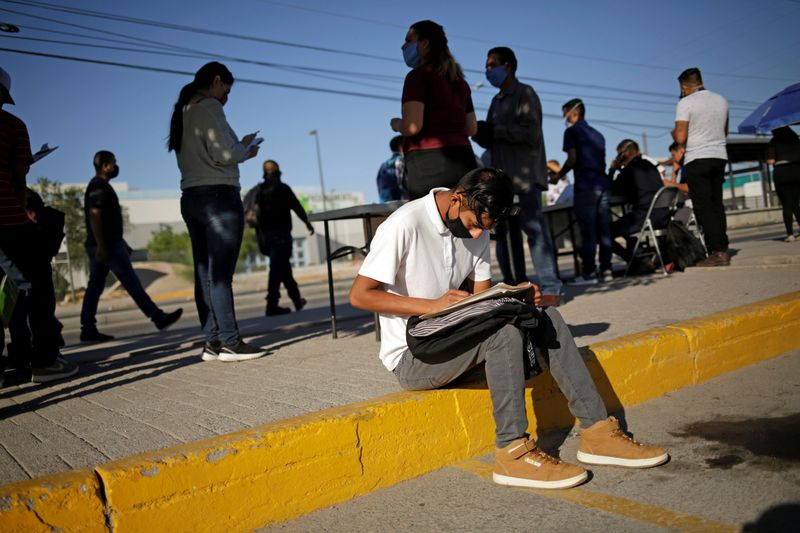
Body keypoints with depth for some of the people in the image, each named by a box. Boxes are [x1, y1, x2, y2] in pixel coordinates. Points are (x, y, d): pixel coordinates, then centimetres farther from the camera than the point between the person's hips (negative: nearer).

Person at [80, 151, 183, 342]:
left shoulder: (98, 187, 21)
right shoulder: (99, 187, -10)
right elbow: (94, 216, -19)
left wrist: (122, 242, 25)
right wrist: (101, 245, -24)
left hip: (101, 246, 10)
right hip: (107, 245, -10)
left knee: (94, 287, 6)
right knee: (132, 283, -8)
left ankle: (88, 330, 6)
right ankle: (158, 318, -5)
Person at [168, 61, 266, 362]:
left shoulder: (182, 111, 21)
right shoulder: (208, 106, -7)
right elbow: (224, 153, -16)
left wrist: (239, 147, 16)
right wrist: (246, 149, 3)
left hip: (191, 198, 9)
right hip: (218, 195, -9)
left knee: (205, 272, 6)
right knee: (220, 272, -9)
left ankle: (212, 342, 9)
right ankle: (230, 342, -7)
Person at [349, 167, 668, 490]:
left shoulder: (475, 227, 6)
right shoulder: (404, 225, -16)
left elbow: (481, 296, 8)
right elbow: (359, 295, -18)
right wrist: (430, 306, -25)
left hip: (456, 340, 8)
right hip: (412, 358, -7)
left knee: (545, 317, -7)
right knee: (504, 329, -30)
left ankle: (597, 431, -7)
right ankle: (513, 451, -21)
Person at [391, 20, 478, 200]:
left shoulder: (419, 75, -3)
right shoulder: (459, 81, 19)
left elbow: (412, 126, -14)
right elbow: (472, 128, 22)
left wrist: (396, 124, 6)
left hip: (428, 165, -7)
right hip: (463, 162, 7)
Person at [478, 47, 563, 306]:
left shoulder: (525, 94, 0)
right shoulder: (497, 100, 23)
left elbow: (530, 132, -13)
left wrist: (495, 130, -12)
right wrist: (480, 130, 3)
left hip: (525, 176, -7)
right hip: (503, 177, 8)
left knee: (535, 230, -10)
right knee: (506, 233, 4)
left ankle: (551, 290, -9)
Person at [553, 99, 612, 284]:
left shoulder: (572, 131, 0)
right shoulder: (597, 134, 20)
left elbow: (572, 159, -9)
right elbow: (602, 161, 19)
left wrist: (558, 176, 3)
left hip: (585, 185, -7)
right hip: (603, 183, 7)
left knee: (587, 231, -6)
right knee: (603, 229, 7)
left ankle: (589, 273, -4)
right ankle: (605, 270, 9)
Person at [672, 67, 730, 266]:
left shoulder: (685, 103, -8)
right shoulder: (721, 100, 11)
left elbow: (680, 138, -13)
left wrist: (673, 132, 8)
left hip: (697, 159, -6)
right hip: (720, 156, 6)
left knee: (703, 207, -4)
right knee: (717, 204, 10)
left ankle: (717, 252, -9)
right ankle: (723, 249, 9)